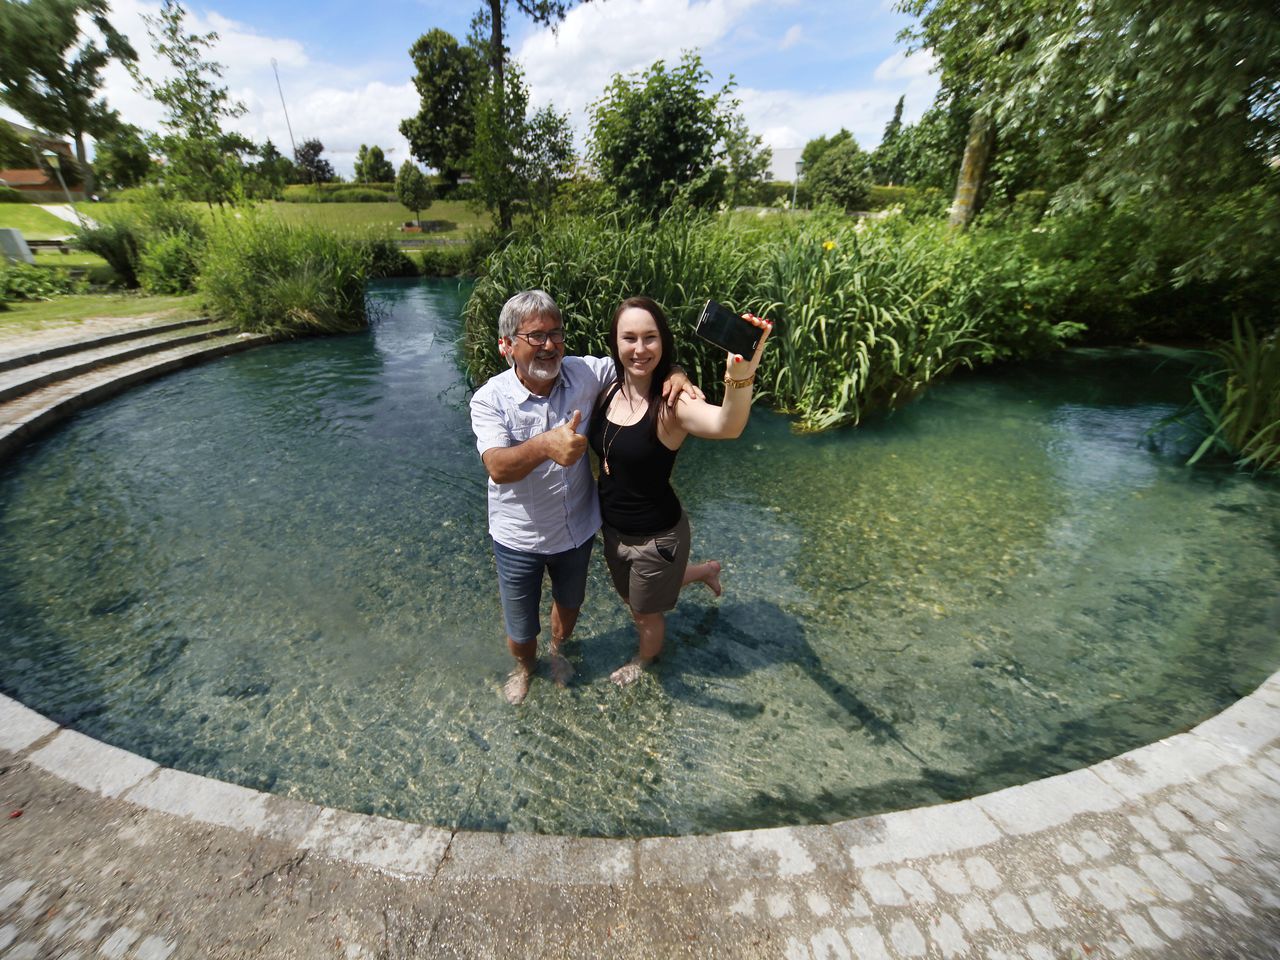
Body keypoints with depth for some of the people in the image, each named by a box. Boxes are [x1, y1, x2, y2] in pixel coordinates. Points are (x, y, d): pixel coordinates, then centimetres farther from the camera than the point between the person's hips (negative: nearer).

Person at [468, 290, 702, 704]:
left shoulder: (586, 373, -13)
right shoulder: (490, 399, -20)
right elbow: (498, 468, -35)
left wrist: (675, 374, -26)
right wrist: (545, 445, -55)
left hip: (578, 527, 3)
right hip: (519, 538, -2)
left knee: (570, 602, 29)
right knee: (520, 628, 18)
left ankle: (557, 648, 64)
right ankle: (524, 666, 55)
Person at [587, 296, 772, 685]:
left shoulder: (671, 404, -27)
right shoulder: (610, 390, -8)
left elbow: (726, 426, -51)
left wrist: (741, 377, -70)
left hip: (656, 536, -6)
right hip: (613, 528, 7)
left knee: (645, 611, 21)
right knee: (630, 596, 32)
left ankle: (645, 658, 58)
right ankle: (703, 571, 55)